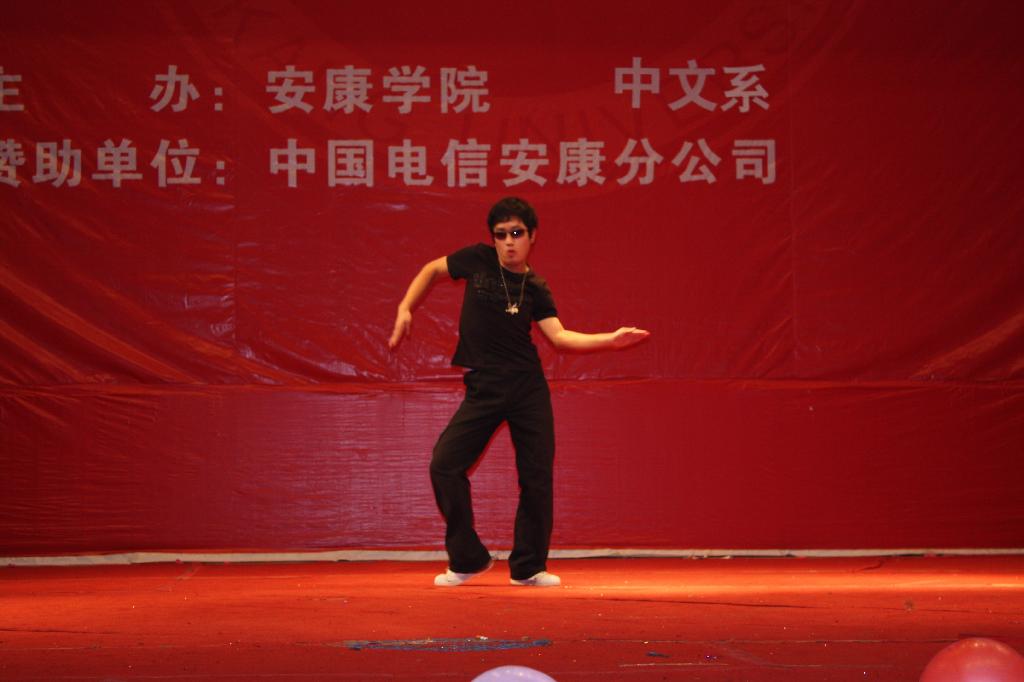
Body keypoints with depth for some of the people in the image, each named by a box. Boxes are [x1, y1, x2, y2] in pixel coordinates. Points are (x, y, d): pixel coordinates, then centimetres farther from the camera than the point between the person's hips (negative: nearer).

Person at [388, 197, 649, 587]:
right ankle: (468, 560, 6)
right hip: (483, 389, 0)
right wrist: (405, 310, 5)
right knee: (445, 465, -10)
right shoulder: (478, 261, 1)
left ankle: (528, 567, 16)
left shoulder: (535, 288, 3)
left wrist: (610, 340, -16)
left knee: (537, 477, 0)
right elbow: (432, 270, 15)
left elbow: (560, 337, -5)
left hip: (528, 387, 1)